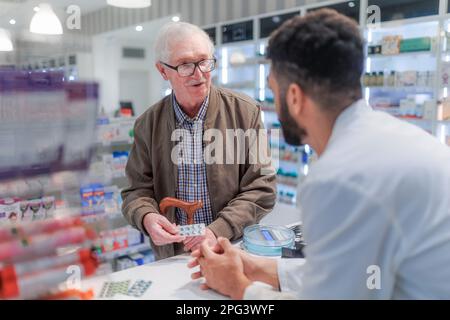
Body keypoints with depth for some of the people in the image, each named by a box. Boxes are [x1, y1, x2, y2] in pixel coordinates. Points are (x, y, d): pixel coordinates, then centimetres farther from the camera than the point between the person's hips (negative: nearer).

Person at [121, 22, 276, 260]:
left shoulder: (245, 112, -3)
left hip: (233, 249, -2)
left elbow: (261, 189, -4)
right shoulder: (148, 124, 3)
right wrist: (146, 217, -15)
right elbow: (138, 190, 7)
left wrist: (218, 231, -15)